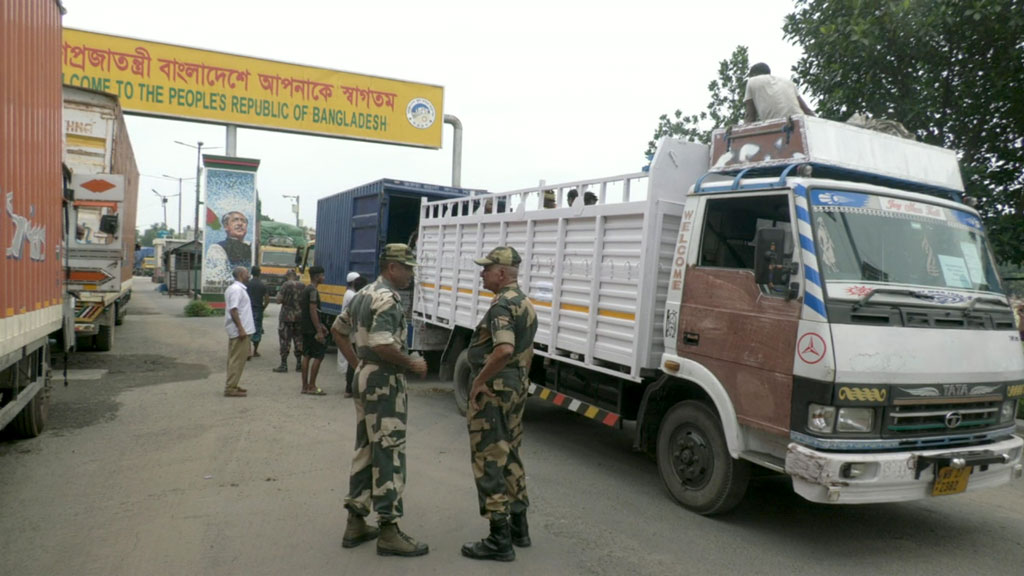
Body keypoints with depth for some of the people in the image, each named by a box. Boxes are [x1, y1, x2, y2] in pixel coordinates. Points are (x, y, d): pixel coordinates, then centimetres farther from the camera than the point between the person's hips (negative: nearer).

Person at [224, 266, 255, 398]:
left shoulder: (235, 288, 16)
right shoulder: (237, 289, -16)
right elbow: (233, 310, -23)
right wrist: (241, 328, -25)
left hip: (236, 330, 11)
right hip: (239, 330, -11)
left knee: (235, 359, 15)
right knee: (237, 359, -6)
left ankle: (231, 385, 22)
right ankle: (230, 388, -3)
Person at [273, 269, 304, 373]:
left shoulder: (286, 285, -10)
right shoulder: (303, 286, 4)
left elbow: (279, 300, -10)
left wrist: (278, 294, 7)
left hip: (287, 317, -4)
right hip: (300, 317, 5)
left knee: (285, 340, 2)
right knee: (299, 340, 11)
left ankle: (284, 365, 3)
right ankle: (299, 364, 15)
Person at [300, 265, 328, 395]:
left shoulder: (305, 290, 15)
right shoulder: (313, 291, -15)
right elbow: (313, 311, -21)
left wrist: (320, 326, 22)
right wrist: (319, 331, -21)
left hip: (305, 328, 9)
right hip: (312, 329, -9)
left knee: (306, 356, 11)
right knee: (318, 356, -4)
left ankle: (305, 386, 14)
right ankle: (312, 387, -2)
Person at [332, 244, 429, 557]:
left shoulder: (364, 293, 14)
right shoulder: (387, 298, -17)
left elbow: (338, 329, 23)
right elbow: (382, 344, -28)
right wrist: (412, 363, -15)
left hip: (365, 376, 10)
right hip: (385, 381, -10)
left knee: (365, 449, 15)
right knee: (389, 453, -4)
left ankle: (356, 523, 22)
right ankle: (389, 531, 2)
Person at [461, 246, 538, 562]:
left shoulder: (502, 305, -18)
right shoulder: (525, 303, 13)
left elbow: (504, 350, -33)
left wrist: (480, 380, -22)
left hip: (494, 390, -10)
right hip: (517, 387, 10)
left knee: (489, 462, -2)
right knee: (510, 457, 18)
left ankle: (500, 540, 4)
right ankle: (518, 527, 28)